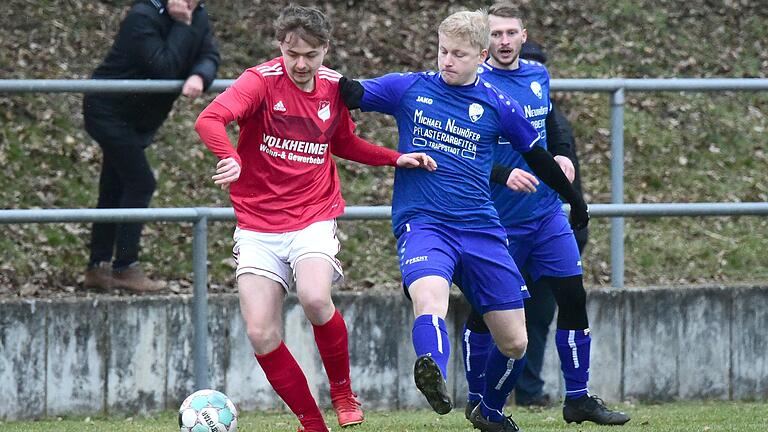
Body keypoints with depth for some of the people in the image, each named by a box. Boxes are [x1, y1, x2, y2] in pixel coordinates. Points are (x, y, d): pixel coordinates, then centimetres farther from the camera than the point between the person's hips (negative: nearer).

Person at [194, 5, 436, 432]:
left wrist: (396, 158, 12)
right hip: (258, 228, 0)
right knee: (261, 334, -9)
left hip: (314, 218, 1)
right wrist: (231, 159, -46)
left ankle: (343, 392, -4)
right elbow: (209, 120, -28)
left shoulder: (333, 86, 3)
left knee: (315, 299, -28)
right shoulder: (262, 81, -10)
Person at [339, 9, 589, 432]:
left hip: (481, 229, 3)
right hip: (422, 222, -3)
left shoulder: (497, 106, 7)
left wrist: (575, 200, 29)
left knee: (514, 342, 6)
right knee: (430, 299, -36)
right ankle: (433, 375, -62)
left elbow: (538, 157, 20)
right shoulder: (409, 88, 5)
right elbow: (350, 94, 5)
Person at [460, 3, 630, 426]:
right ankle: (477, 400, 18)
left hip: (546, 212, 5)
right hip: (497, 219, -5)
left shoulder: (538, 75, 7)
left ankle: (578, 399, 7)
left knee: (573, 298, -1)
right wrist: (503, 174, -28)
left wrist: (560, 156, 6)